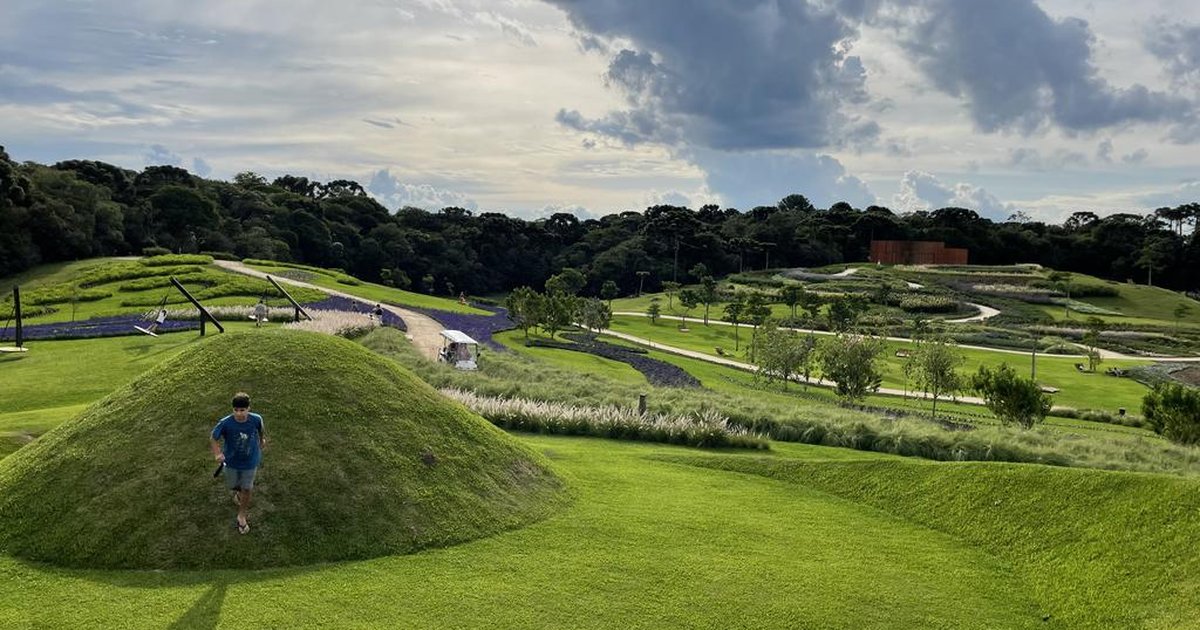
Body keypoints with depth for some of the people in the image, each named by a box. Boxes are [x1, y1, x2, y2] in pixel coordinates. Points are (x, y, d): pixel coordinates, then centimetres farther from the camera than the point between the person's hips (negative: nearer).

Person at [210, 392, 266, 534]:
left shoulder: (256, 419, -25)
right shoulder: (225, 423, -29)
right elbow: (214, 439, -16)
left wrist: (263, 439, 17)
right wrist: (217, 454, -33)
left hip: (250, 462, 0)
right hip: (232, 462, 0)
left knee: (246, 490, 11)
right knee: (232, 485, 24)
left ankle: (241, 516, 34)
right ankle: (238, 491, 62)